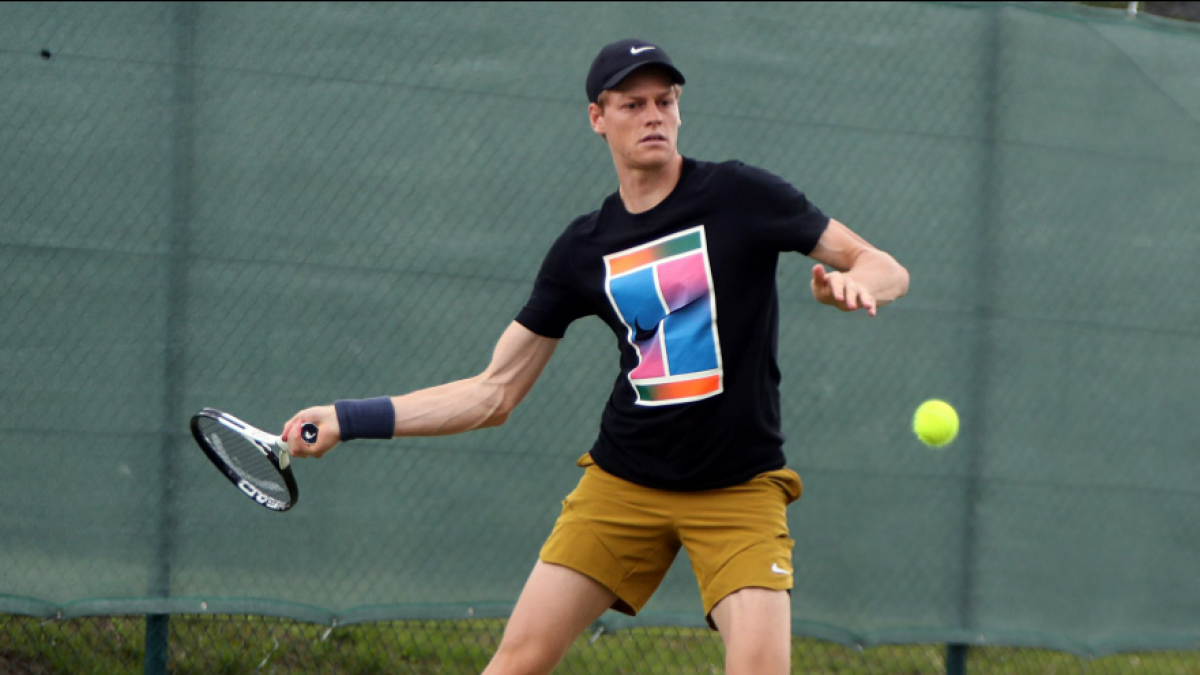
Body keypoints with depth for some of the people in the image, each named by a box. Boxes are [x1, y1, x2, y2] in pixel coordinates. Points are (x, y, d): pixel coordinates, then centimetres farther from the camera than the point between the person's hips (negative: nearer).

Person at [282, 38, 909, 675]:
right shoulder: (583, 250, 4)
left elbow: (886, 269, -2)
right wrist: (349, 419, 0)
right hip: (622, 480, 3)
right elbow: (494, 393, 8)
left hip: (738, 491, -3)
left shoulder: (738, 194, -5)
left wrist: (853, 282, -27)